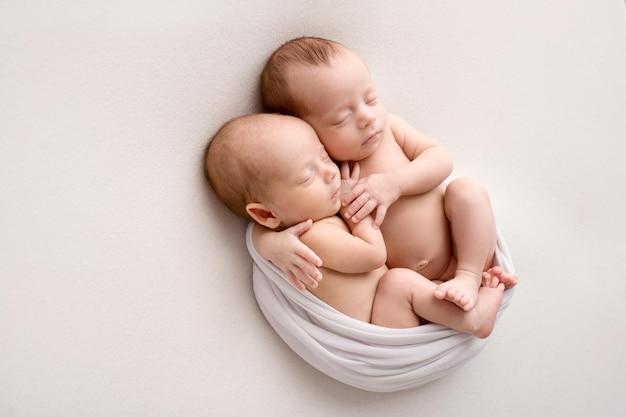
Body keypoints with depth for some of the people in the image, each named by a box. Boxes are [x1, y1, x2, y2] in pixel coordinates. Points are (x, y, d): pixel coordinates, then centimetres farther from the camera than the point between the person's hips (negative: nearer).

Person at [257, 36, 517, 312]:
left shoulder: (388, 127, -5)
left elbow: (441, 159, -8)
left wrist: (395, 183, -25)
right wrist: (275, 243, -36)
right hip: (405, 282, -1)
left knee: (467, 190, -19)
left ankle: (471, 276, -13)